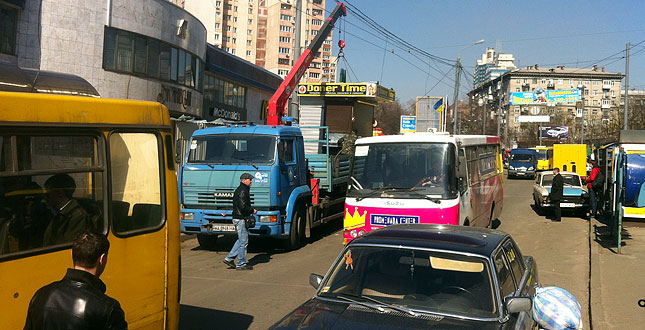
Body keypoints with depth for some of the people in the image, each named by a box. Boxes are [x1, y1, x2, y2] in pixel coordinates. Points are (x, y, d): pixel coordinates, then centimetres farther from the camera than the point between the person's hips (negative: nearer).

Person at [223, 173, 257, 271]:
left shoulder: (243, 190, 18)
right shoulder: (242, 191, -15)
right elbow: (243, 206, -23)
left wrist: (250, 210, 11)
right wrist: (252, 210, -11)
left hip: (239, 218, 11)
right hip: (240, 219, -11)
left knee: (241, 240, 17)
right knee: (243, 241, -3)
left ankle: (229, 259, 19)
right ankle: (241, 264, 3)